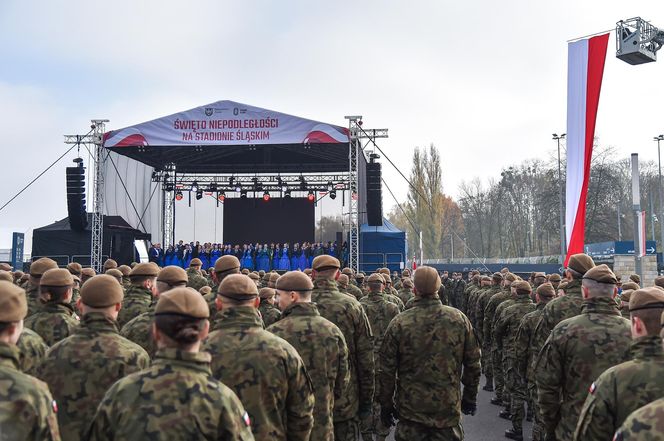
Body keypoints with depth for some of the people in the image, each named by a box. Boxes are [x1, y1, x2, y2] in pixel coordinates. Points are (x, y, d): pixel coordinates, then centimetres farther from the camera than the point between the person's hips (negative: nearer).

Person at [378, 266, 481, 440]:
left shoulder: (399, 323, -12)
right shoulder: (460, 319, -6)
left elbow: (387, 369, -6)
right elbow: (473, 364, 2)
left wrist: (386, 404, 7)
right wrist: (470, 397, 15)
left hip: (411, 408, -1)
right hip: (449, 408, 1)